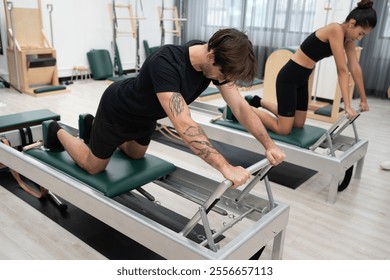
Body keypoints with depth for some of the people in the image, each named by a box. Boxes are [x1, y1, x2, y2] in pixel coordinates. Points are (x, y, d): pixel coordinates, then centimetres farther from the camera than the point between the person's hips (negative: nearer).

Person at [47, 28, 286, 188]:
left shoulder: (218, 61, -21)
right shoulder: (166, 63, -45)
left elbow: (241, 106, -19)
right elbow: (184, 125, -53)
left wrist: (269, 145, -27)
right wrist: (225, 167, -57)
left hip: (145, 115, 7)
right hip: (118, 111, -7)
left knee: (136, 155, 30)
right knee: (94, 166, 12)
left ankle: (92, 128, 49)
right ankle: (58, 132, 38)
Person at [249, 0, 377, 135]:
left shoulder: (347, 38, 4)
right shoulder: (336, 30, -23)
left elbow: (355, 68, 6)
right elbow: (342, 70, -25)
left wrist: (363, 99, 10)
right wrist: (347, 105, -23)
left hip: (302, 79, 10)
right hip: (289, 77, -10)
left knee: (298, 124, 18)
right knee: (283, 129, -7)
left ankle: (258, 101, 29)